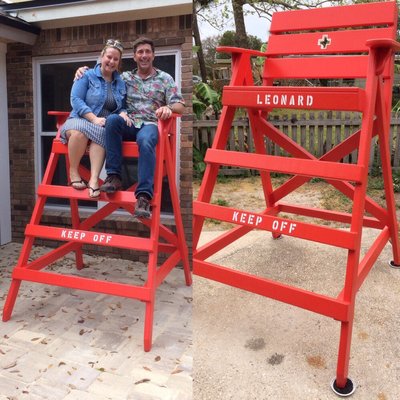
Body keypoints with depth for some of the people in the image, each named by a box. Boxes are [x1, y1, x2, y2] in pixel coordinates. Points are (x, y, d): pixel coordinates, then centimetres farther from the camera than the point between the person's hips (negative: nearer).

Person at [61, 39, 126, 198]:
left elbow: (122, 107, 17)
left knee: (100, 133, -38)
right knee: (80, 130, -40)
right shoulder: (87, 76, 4)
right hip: (80, 120, -2)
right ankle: (73, 171, -19)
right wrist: (94, 119, -20)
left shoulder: (121, 83, 15)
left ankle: (94, 179, -47)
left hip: (105, 127, 2)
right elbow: (76, 100, -7)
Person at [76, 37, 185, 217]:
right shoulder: (125, 77, 18)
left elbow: (180, 105, 2)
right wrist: (84, 70, 6)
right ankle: (114, 176, -29)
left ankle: (143, 196, -44)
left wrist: (168, 108, -22)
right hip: (129, 124, 2)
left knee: (145, 142, -39)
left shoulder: (165, 78, 12)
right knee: (112, 119, -33)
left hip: (150, 124, -2)